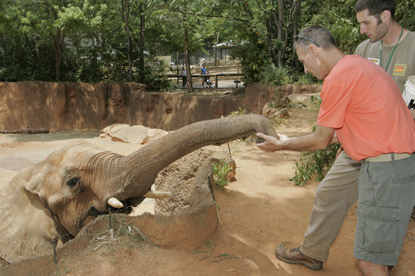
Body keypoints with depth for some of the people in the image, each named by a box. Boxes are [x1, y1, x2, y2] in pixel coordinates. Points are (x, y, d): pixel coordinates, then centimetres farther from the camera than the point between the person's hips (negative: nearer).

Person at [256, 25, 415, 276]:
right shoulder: (356, 64, 12)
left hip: (387, 168, -10)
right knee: (328, 195, 23)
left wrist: (282, 145, 5)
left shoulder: (338, 78, -16)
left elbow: (320, 141, -9)